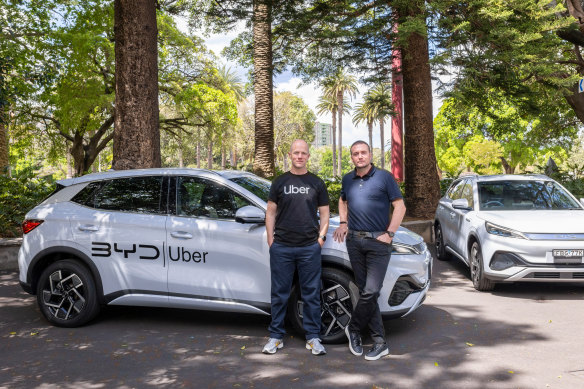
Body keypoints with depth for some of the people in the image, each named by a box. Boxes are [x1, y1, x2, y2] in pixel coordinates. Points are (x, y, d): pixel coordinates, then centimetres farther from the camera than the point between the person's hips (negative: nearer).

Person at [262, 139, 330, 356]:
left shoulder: (317, 183, 9)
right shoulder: (280, 182, 9)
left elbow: (324, 213, 11)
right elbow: (271, 212, 9)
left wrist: (321, 237, 0)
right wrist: (271, 240, 0)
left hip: (310, 248, 0)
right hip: (281, 247, 0)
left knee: (311, 293, 5)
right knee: (279, 293, 6)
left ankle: (313, 337, 16)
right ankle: (276, 336, 17)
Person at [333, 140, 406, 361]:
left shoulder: (384, 177, -2)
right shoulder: (348, 180, 12)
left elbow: (400, 206, -2)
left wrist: (389, 233, -10)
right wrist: (343, 223, 14)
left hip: (378, 241, -4)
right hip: (354, 241, 5)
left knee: (371, 291, -10)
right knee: (365, 291, 5)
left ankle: (353, 328, 14)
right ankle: (380, 342, 13)